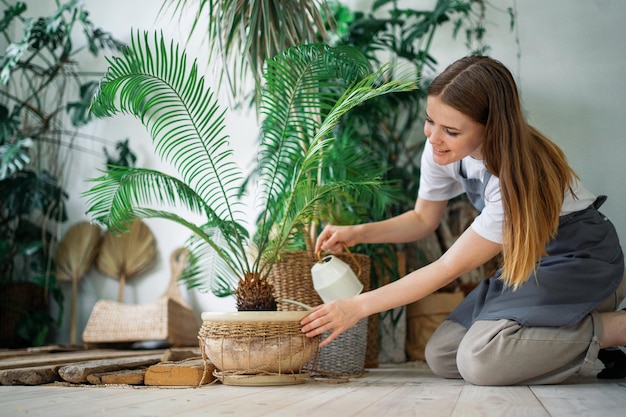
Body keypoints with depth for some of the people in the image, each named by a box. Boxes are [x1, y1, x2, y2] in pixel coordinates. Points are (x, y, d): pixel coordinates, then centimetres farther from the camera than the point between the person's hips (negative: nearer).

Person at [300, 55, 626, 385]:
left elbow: (449, 267, -27)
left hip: (582, 259, -7)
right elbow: (423, 219, 5)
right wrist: (357, 233, -12)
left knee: (479, 360, -27)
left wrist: (358, 307, -24)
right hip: (530, 261, 8)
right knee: (441, 357, -5)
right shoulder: (441, 149, -13)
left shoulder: (518, 175, -33)